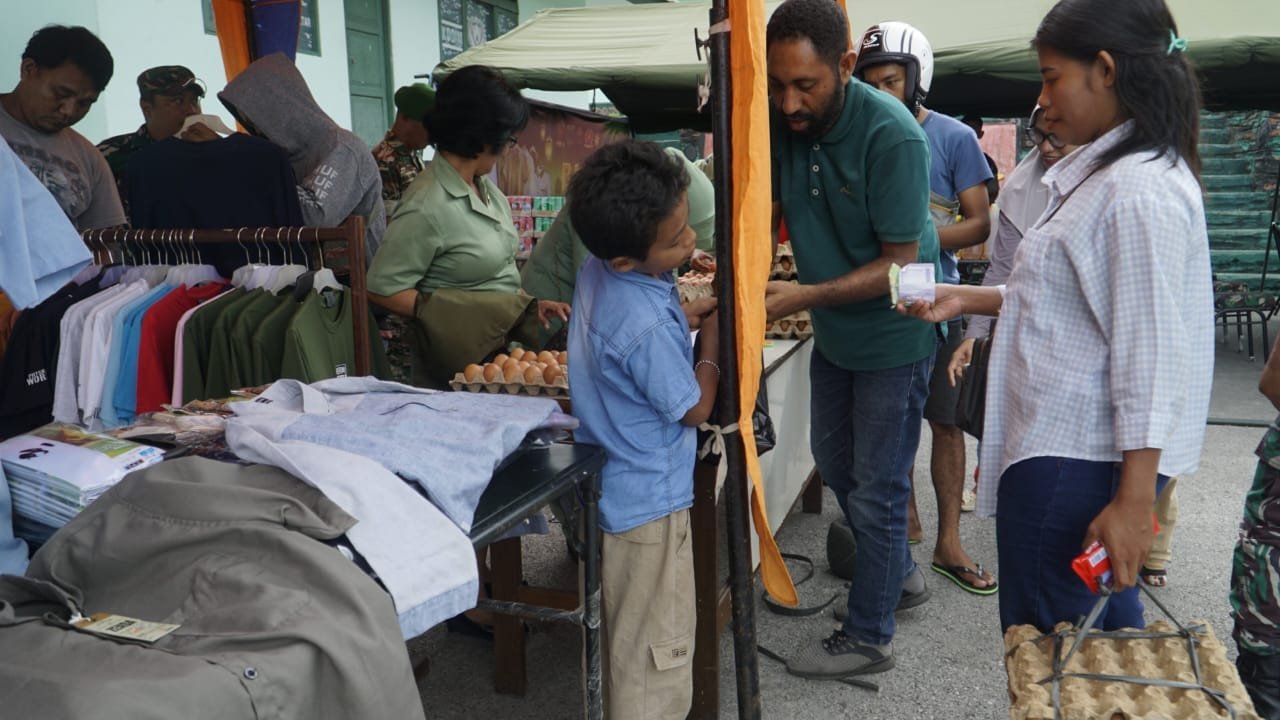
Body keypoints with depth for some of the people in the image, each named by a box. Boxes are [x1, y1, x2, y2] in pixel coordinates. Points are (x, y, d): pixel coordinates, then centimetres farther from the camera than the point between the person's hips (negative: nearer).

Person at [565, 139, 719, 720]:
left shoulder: (597, 271, -5)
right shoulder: (649, 328, -31)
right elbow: (695, 409, -16)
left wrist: (688, 302, -2)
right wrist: (714, 329, -8)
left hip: (610, 487, 9)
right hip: (649, 503, -9)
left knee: (626, 641, 26)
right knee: (659, 654, 9)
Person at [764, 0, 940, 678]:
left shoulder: (892, 135, -28)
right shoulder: (781, 122, -10)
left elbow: (900, 264, -25)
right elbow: (767, 212, -2)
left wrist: (805, 295, -33)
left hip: (892, 336, -7)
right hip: (833, 333, 7)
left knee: (876, 490, 4)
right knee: (834, 464, 22)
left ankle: (868, 637, 22)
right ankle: (900, 573, 44)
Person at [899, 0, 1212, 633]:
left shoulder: (1140, 191, -20)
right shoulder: (1101, 172, 12)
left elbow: (1150, 357, -22)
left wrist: (1134, 501, -21)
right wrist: (968, 298, 13)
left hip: (1073, 463, -10)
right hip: (1070, 446, 10)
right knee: (1099, 647, 21)